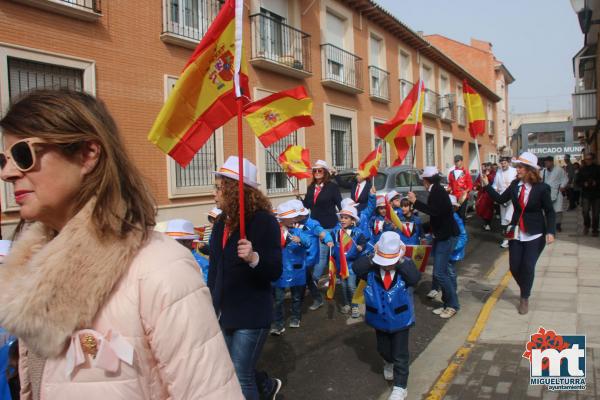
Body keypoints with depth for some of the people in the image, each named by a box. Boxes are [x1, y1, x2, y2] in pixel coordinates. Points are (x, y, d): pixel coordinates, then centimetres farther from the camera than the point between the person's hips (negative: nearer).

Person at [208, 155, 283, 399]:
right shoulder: (221, 222, 5)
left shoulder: (263, 221, -17)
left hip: (252, 314, -8)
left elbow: (275, 272, -21)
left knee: (239, 379, -1)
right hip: (224, 312, 8)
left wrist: (253, 258, -40)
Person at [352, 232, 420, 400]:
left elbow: (415, 278, -35)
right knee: (383, 348, 25)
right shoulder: (372, 267, -15)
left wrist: (401, 260, -36)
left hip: (400, 319, -3)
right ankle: (389, 363, 58)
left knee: (400, 355, 6)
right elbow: (356, 268, -30)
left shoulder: (405, 265, -17)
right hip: (379, 318, 3)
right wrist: (373, 258, -35)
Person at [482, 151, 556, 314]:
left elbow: (549, 211, -7)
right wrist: (487, 185, -2)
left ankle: (525, 298, 18)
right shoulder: (515, 184, -2)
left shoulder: (542, 188, -13)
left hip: (534, 234, -4)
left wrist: (550, 231, -16)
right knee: (514, 267, 6)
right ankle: (524, 291, 34)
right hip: (516, 232, 4)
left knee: (528, 267, -3)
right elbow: (501, 199, 4)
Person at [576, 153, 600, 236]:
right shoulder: (582, 169, 3)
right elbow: (578, 181, 5)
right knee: (585, 211, -11)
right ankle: (586, 226, 15)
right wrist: (584, 184, -12)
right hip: (586, 194, 0)